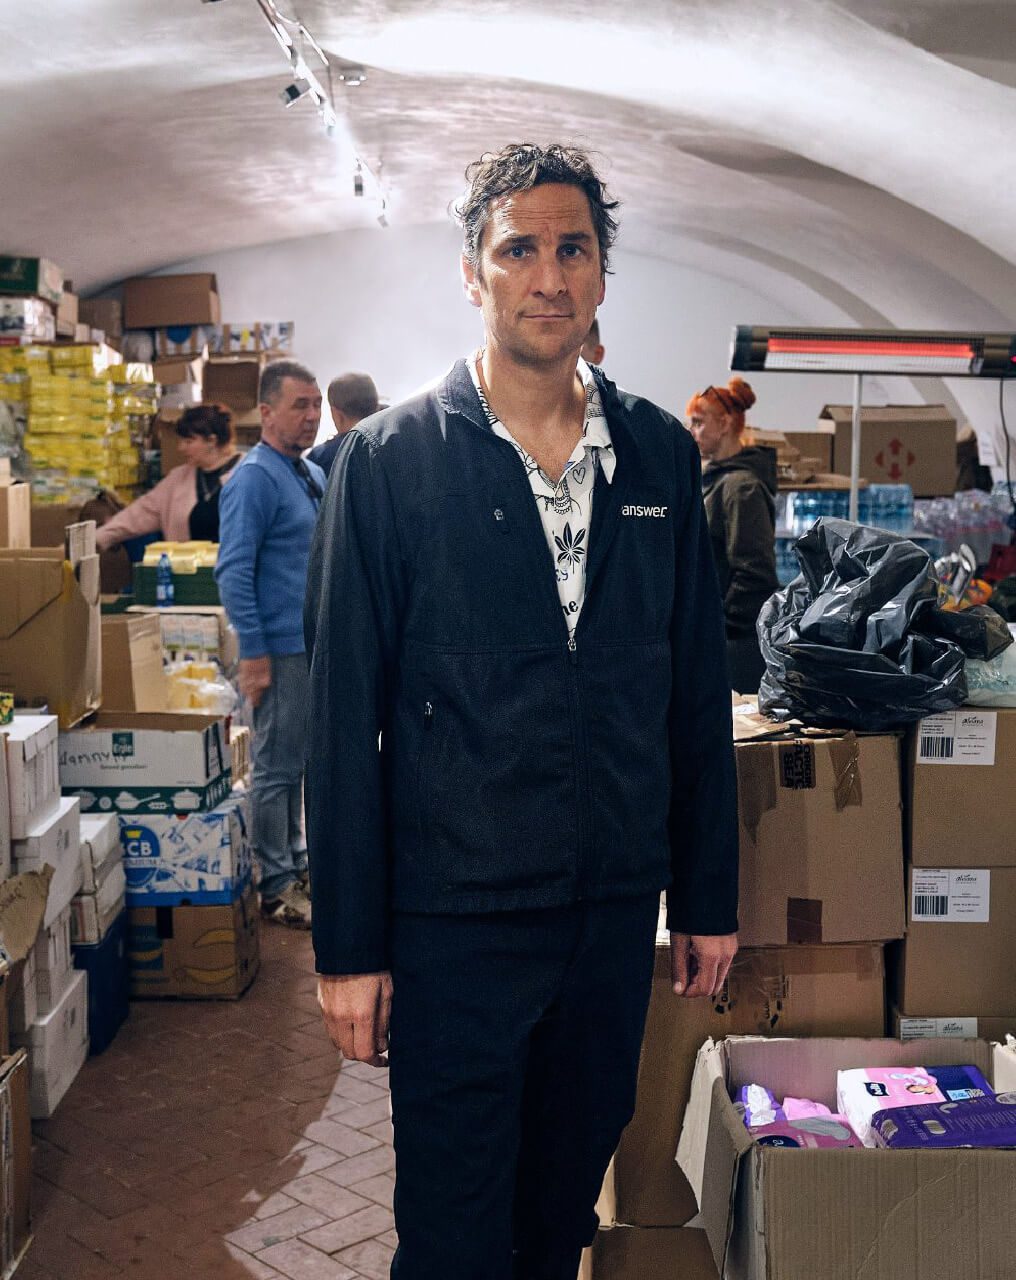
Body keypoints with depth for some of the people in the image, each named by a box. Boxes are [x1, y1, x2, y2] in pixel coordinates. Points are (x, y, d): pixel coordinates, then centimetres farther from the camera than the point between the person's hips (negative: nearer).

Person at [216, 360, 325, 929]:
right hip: (282, 648, -8)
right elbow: (234, 571, -19)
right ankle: (276, 887, 10)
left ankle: (296, 861, 30)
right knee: (277, 769, 0)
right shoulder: (255, 478, -14)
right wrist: (253, 653, -22)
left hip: (316, 644, 9)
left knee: (298, 763, 18)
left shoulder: (314, 474, 13)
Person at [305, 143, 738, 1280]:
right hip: (454, 914, -3)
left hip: (618, 907, 4)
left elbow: (696, 692, 8)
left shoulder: (660, 457, 4)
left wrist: (708, 897, 9)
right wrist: (348, 946, -7)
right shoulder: (387, 462, -7)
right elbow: (344, 719, -7)